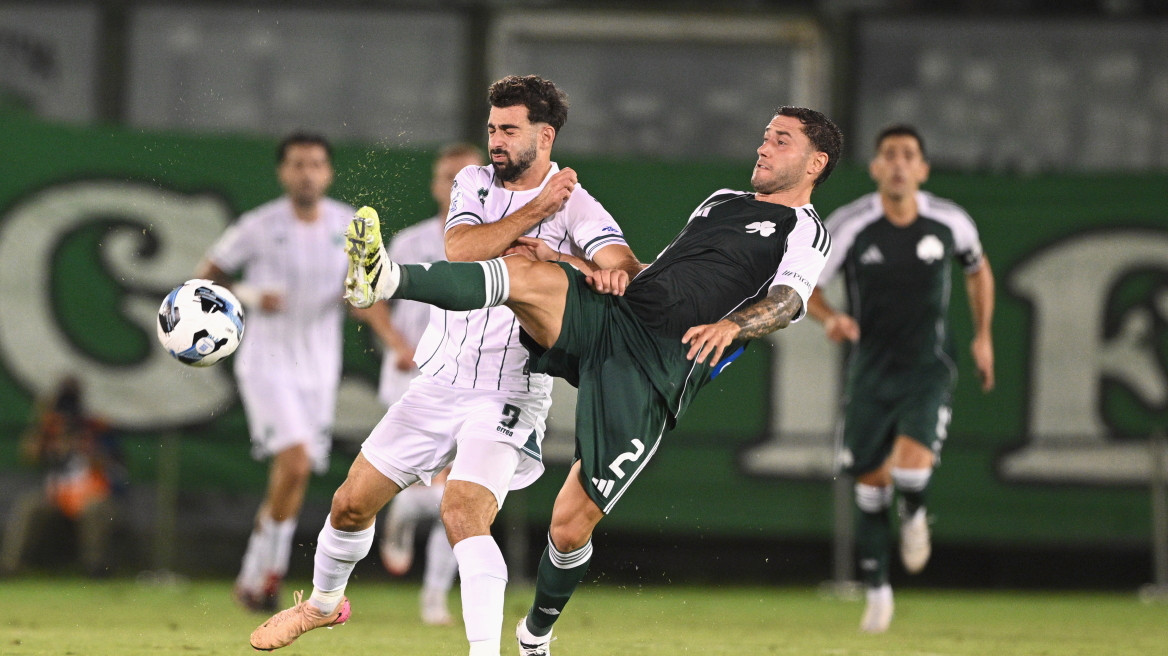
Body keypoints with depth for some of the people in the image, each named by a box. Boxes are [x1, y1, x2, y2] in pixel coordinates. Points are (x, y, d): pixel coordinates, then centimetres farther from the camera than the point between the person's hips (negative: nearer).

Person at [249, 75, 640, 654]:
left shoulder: (577, 208, -6)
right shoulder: (473, 183, 8)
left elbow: (629, 278, -19)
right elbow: (459, 249, -12)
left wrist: (555, 259, -26)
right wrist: (538, 209, -14)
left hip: (507, 395, -5)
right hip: (438, 382, 6)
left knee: (464, 513, -28)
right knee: (351, 503, 12)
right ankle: (323, 602, 39)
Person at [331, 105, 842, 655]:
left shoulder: (806, 232, 8)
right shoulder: (721, 201, 29)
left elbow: (789, 300, -11)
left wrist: (730, 325, -32)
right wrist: (615, 271, 8)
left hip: (655, 371, -5)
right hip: (606, 315, 5)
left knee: (572, 526, -9)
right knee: (529, 274, -28)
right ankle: (384, 280, -46)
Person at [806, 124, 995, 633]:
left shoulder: (950, 222, -6)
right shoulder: (848, 226, -11)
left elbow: (978, 268, 16)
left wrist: (982, 336, 12)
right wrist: (829, 318, -21)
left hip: (929, 368, -1)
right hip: (871, 371, 1)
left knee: (912, 463, -23)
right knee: (871, 484, 4)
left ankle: (913, 514, 13)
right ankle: (877, 590, 21)